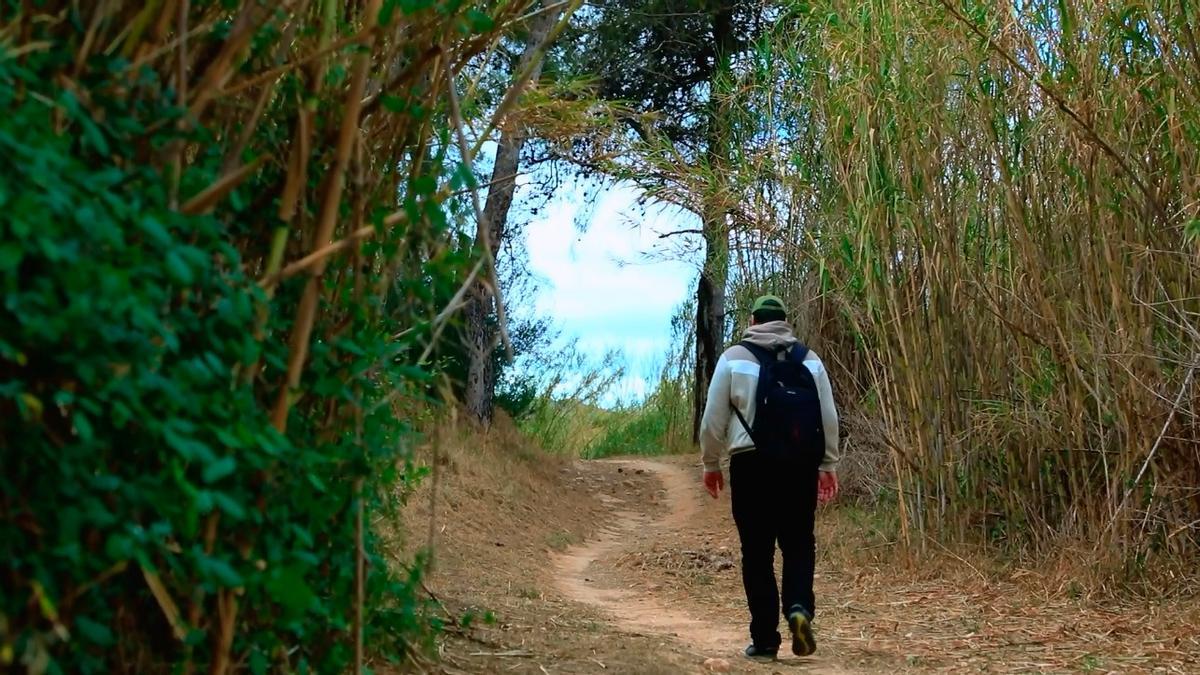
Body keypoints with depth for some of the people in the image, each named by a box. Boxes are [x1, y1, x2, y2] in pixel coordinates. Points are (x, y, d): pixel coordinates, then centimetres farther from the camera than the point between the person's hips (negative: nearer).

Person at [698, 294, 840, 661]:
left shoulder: (733, 358, 1)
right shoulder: (809, 360, 8)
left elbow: (713, 418, 1)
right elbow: (829, 418, 9)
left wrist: (710, 464, 12)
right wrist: (828, 465, 18)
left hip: (751, 464, -2)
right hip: (801, 463, 2)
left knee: (757, 553, 4)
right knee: (798, 544, 13)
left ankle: (764, 639, 6)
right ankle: (799, 607, -12)